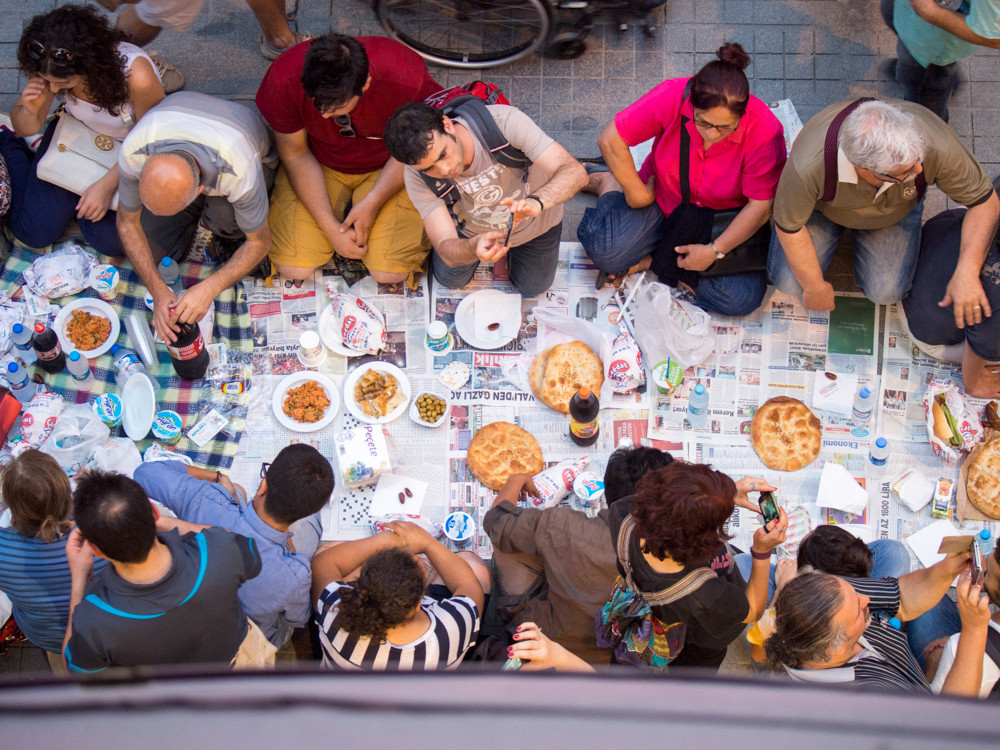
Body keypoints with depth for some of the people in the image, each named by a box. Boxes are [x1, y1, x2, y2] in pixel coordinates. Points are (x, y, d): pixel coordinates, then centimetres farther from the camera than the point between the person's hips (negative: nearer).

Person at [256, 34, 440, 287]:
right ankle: (342, 212, 15)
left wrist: (373, 203, -21)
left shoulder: (407, 77, -33)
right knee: (293, 269, -14)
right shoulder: (284, 81, -28)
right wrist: (330, 227, -19)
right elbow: (295, 154, -13)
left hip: (386, 169, -1)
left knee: (391, 273, -17)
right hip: (320, 167, 1)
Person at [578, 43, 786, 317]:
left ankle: (652, 261, -3)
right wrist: (637, 192, -14)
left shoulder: (765, 131, -28)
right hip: (662, 200, 1)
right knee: (606, 252, -20)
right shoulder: (672, 97, -26)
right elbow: (610, 140, -18)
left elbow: (760, 206, -22)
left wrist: (715, 250, -25)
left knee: (743, 299, -21)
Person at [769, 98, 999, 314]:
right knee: (789, 284, -9)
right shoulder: (808, 166, -45)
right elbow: (789, 226, -25)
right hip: (826, 206, -1)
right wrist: (815, 288, -15)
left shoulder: (938, 148, -41)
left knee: (886, 292, -10)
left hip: (896, 211, 1)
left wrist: (967, 273, -37)